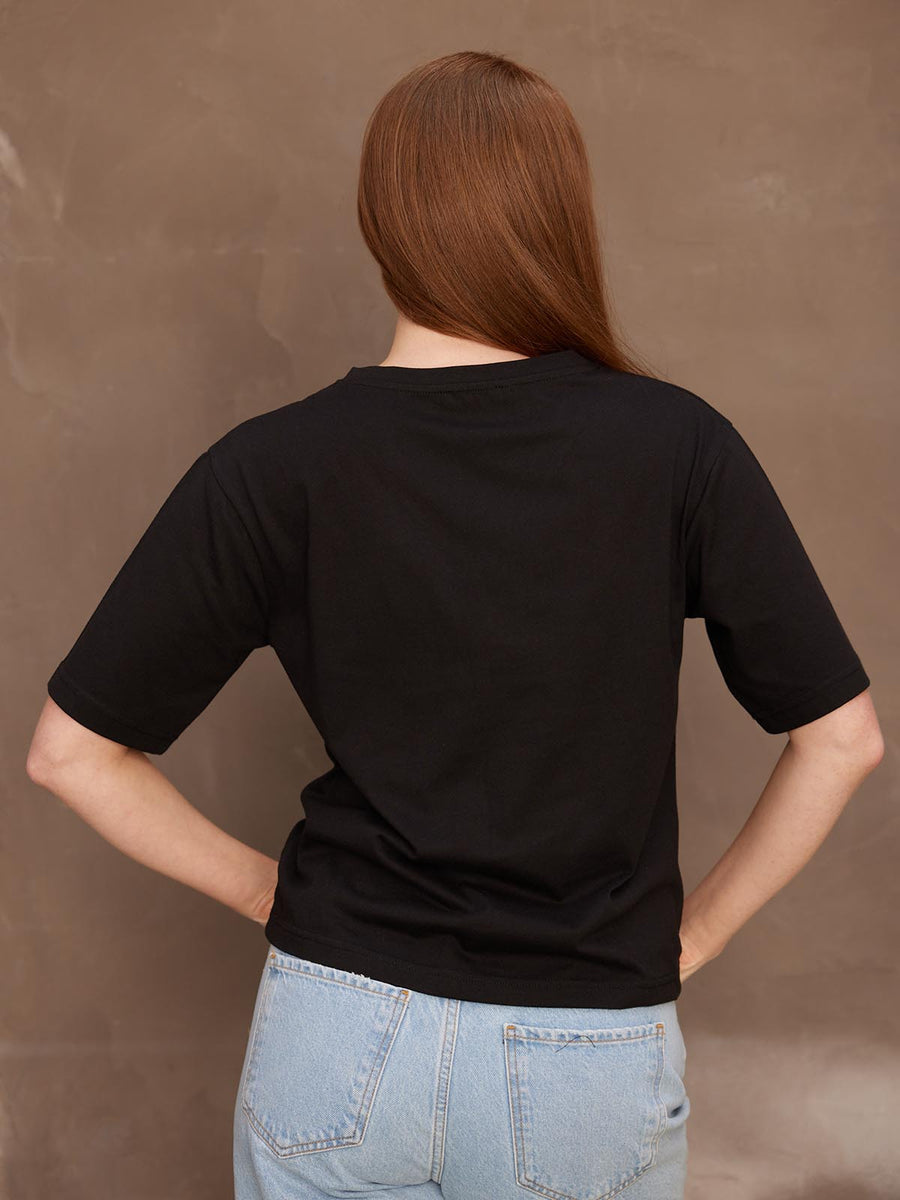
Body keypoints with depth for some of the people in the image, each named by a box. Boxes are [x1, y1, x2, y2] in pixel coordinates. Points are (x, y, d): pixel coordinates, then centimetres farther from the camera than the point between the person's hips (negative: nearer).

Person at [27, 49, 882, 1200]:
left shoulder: (274, 468, -10)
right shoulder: (679, 445, -10)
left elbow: (71, 749, -5)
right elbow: (842, 734, -6)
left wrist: (264, 888, 5)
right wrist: (698, 927, 4)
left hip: (341, 1035, 1)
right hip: (595, 1059, 0)